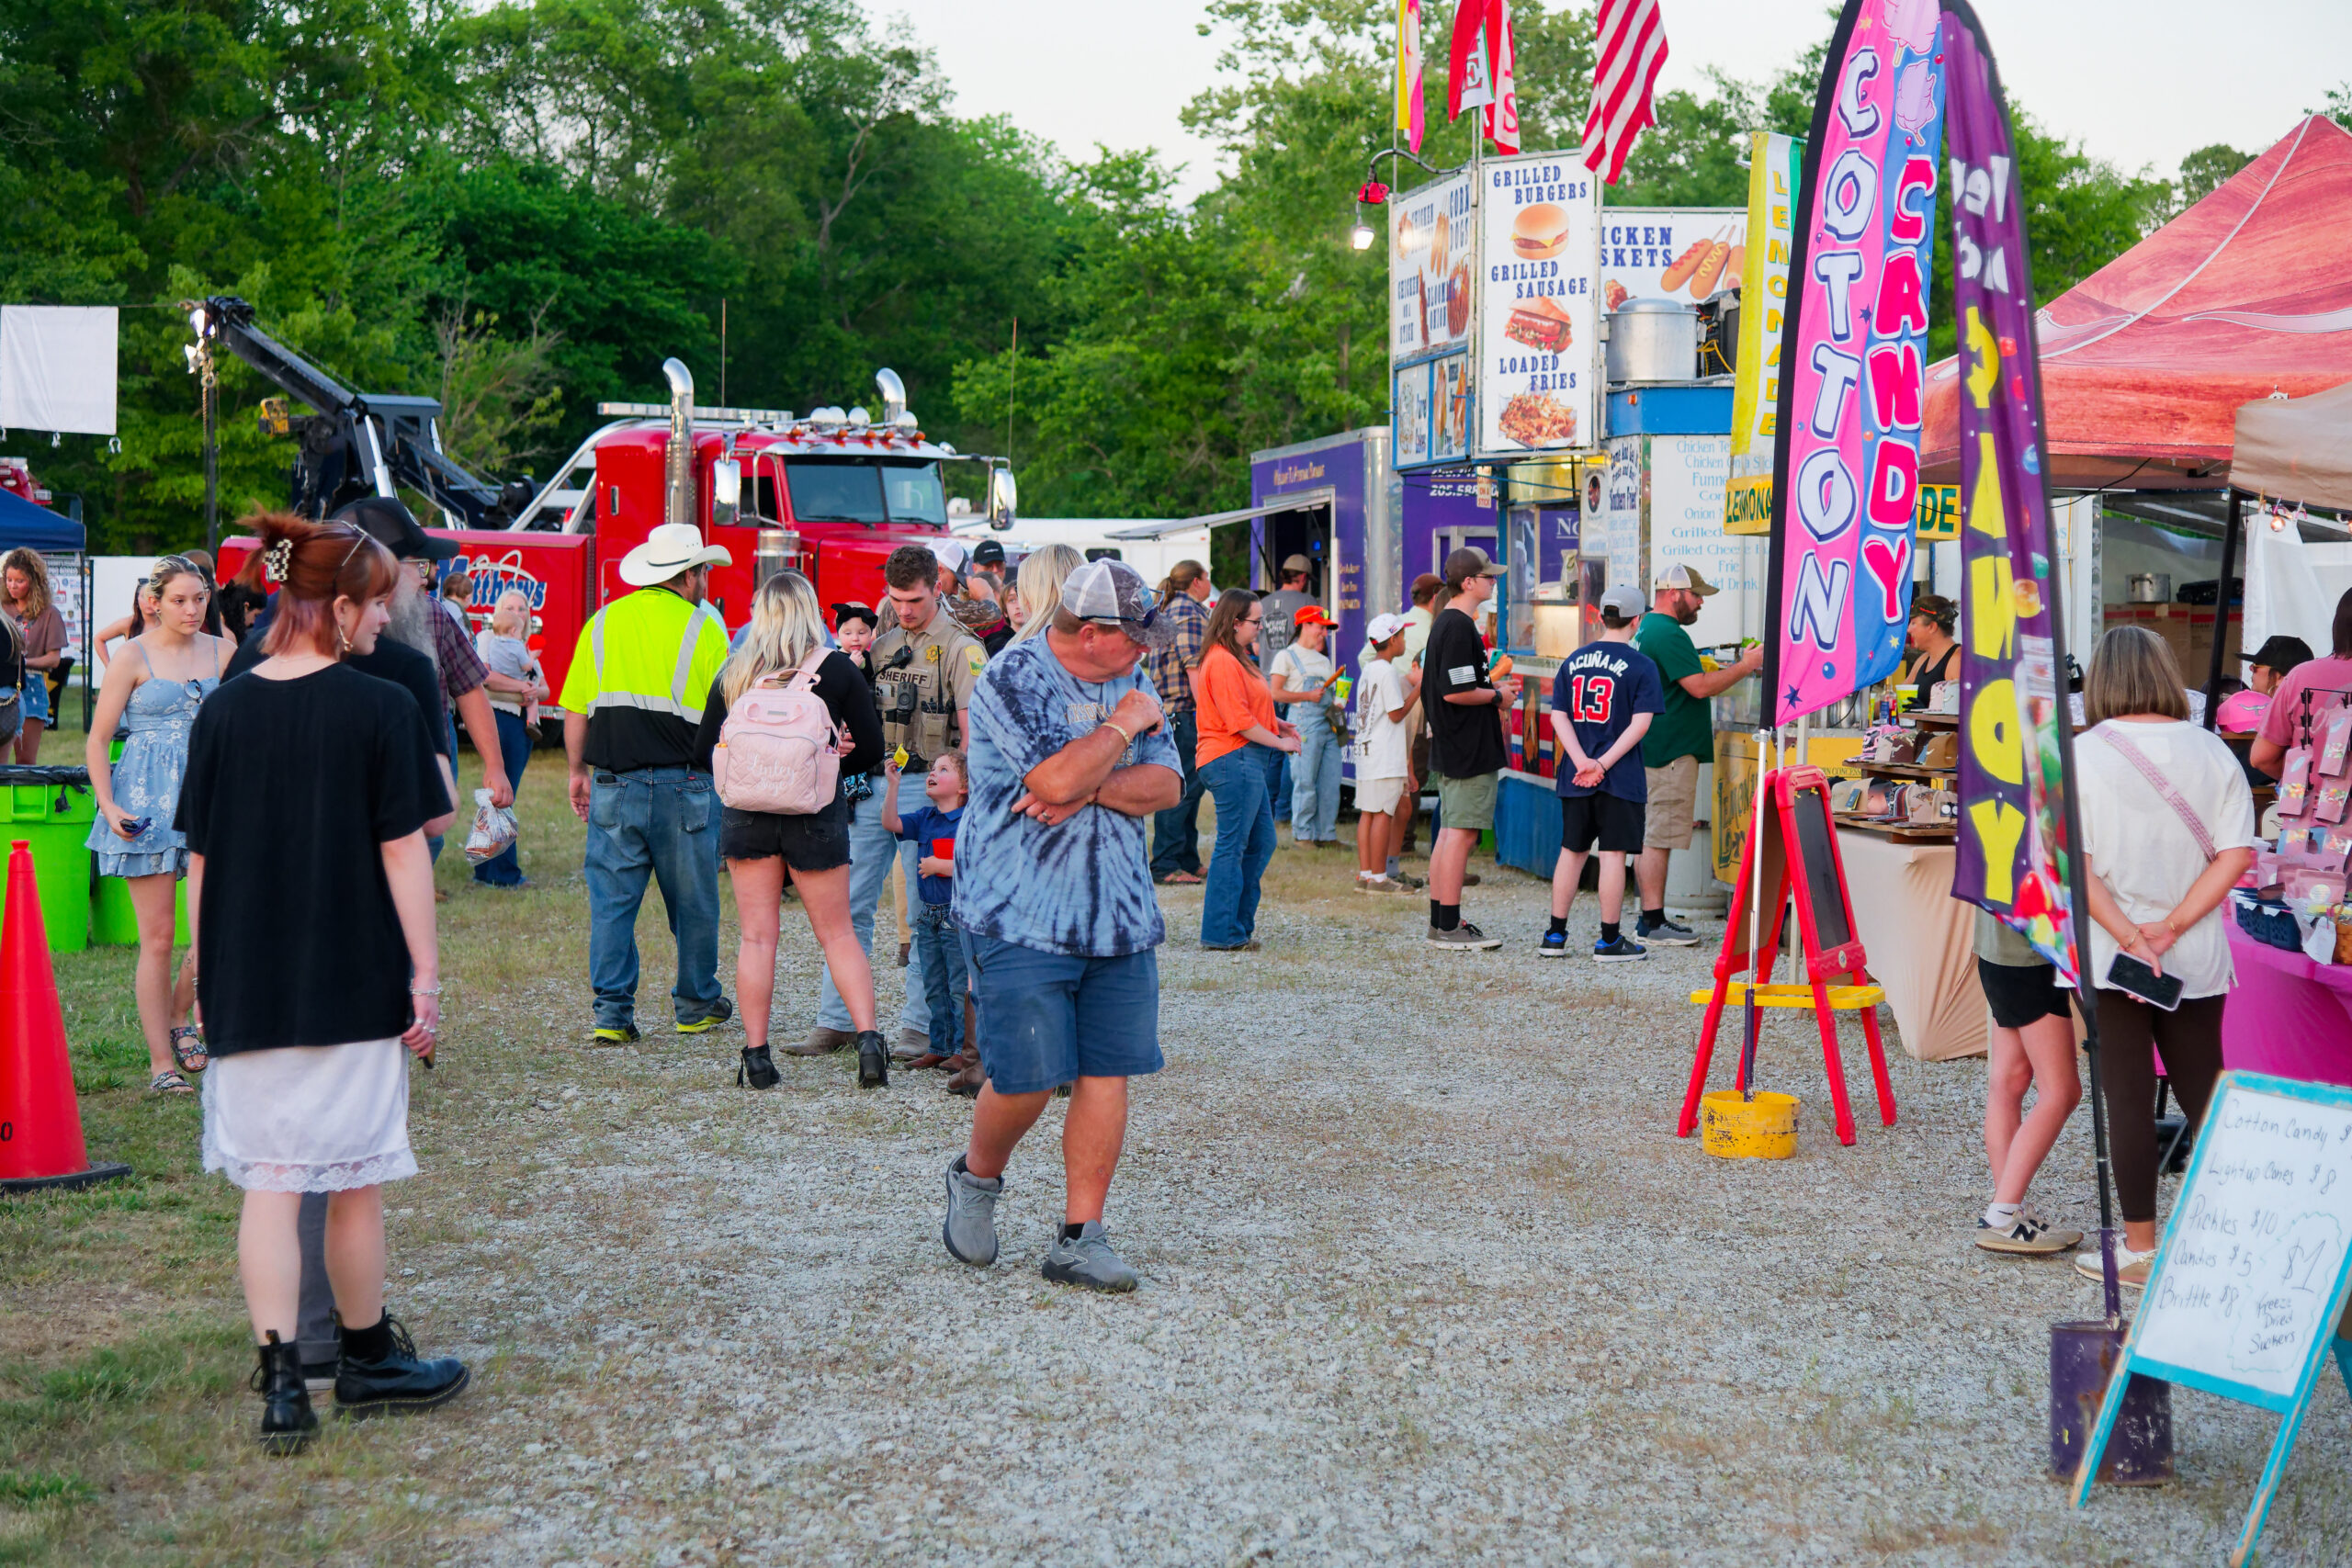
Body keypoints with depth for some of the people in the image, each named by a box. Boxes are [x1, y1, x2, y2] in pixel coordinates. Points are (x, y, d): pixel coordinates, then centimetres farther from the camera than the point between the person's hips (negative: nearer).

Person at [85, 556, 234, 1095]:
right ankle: (161, 1063, 8)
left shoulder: (223, 652, 8)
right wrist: (108, 807, -11)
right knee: (158, 938, -1)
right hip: (149, 800, -3)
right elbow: (97, 738, -1)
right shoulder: (134, 657, -3)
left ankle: (177, 1019, 26)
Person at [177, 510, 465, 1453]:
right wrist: (424, 977, -3)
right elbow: (403, 852, -9)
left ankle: (281, 1381, -1)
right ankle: (368, 1358, 26)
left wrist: (205, 968, 14)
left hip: (247, 989, 3)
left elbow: (200, 857, 5)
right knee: (355, 1179, 11)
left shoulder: (223, 711, 1)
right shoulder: (380, 708, -9)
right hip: (355, 985, -3)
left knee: (268, 1180, 5)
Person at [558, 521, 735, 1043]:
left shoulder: (602, 622, 8)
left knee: (612, 897, 5)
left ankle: (612, 1011, 1)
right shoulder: (703, 625, -2)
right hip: (683, 782, -3)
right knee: (692, 901, 10)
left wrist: (578, 770, 21)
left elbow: (575, 709, 10)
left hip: (613, 783, 3)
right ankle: (696, 1005, 21)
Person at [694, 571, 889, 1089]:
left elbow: (704, 752, 5)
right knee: (837, 933, 9)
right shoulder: (836, 668, -4)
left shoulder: (735, 671, 1)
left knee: (757, 936, 7)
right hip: (816, 813, -1)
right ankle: (869, 1040, -2)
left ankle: (756, 1056, 6)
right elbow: (870, 748, -2)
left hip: (745, 811, 1)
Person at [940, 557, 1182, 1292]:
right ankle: (976, 1178, 25)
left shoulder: (1128, 681, 13)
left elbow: (1165, 785, 5)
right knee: (1028, 1078, -6)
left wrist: (1089, 789, -12)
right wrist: (1125, 724, -9)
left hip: (1119, 917, 6)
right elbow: (1057, 778, -23)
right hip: (1023, 919, -6)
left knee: (1107, 1072, 2)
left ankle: (1080, 1237, 11)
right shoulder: (1014, 679, -10)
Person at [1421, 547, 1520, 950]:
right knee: (1460, 834, -7)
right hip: (1469, 751, -11)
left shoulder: (1443, 623, 15)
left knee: (1448, 833, 13)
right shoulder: (1460, 627, -18)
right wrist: (1497, 695, -10)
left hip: (1449, 749, 11)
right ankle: (1449, 927, -4)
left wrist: (1493, 686, 18)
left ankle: (1440, 923, 18)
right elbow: (1454, 691, -24)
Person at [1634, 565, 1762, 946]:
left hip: (1650, 750, 11)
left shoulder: (1646, 629, 18)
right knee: (1657, 839, -9)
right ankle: (1652, 924, -7)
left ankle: (1652, 918, 18)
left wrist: (1729, 669, 20)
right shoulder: (1668, 634, -16)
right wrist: (1745, 666, -10)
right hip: (1670, 751, -11)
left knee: (1650, 837, 13)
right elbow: (1700, 687, -20)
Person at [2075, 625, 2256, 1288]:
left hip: (2112, 957, -3)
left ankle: (2141, 1247, 8)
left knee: (2129, 1097, 3)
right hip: (2198, 959, 3)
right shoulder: (2211, 751, 2)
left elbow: (2071, 862, -14)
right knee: (2203, 1095, 13)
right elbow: (2236, 854, -5)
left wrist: (2129, 935, -14)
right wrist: (2173, 927, -8)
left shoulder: (2084, 753, -7)